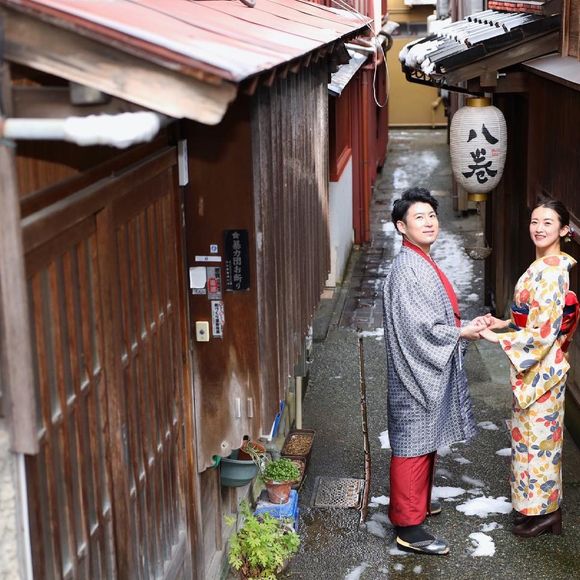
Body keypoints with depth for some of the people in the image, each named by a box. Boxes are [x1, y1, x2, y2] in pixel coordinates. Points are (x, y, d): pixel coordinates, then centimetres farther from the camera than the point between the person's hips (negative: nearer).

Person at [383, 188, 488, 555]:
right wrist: (461, 333, -13)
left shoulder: (424, 263, 12)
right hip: (417, 372, -10)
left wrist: (468, 326, 4)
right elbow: (416, 327, -24)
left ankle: (418, 501, 37)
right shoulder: (406, 269, -19)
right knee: (414, 445, -4)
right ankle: (408, 527, 2)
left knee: (429, 440, 21)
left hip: (432, 370, 10)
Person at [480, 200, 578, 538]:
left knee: (535, 436, 1)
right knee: (540, 434, 17)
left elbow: (545, 331, -24)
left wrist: (498, 338, -20)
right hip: (537, 366, 10)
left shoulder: (551, 271, -22)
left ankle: (543, 511, 14)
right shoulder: (545, 266, 9)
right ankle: (546, 507, 29)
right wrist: (505, 323, 8)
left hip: (541, 368, -10)